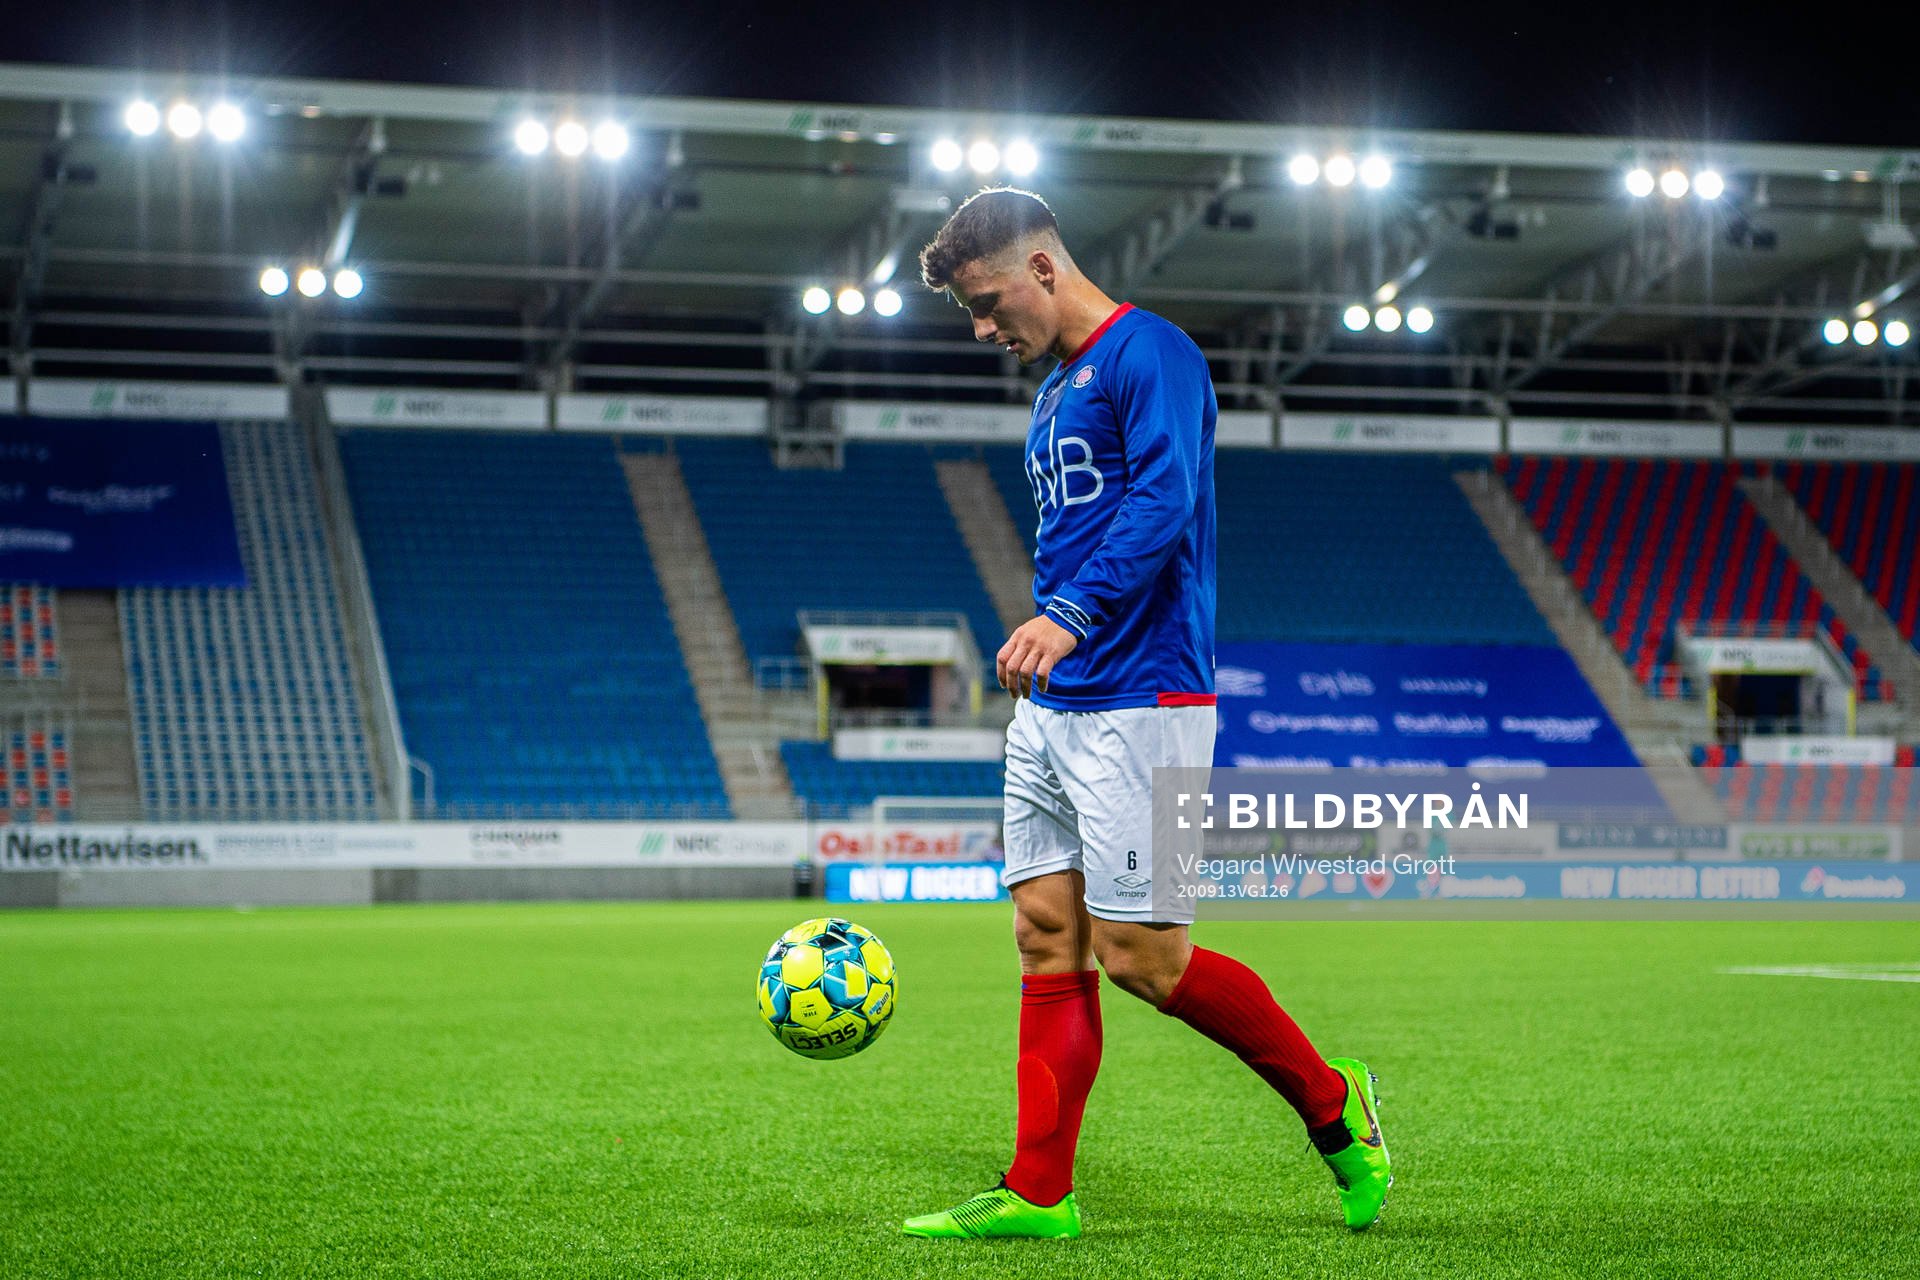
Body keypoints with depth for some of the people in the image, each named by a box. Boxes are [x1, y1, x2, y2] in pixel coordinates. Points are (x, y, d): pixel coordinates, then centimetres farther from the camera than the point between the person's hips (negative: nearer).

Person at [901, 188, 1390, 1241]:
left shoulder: (1150, 355, -9)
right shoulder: (1054, 393, 20)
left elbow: (1164, 502, -23)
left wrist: (1069, 616, -34)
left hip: (1142, 702, -9)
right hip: (1051, 710, 9)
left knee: (1139, 955, -9)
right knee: (1048, 944, 5)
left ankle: (1331, 1104, 9)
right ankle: (1039, 1195, 8)